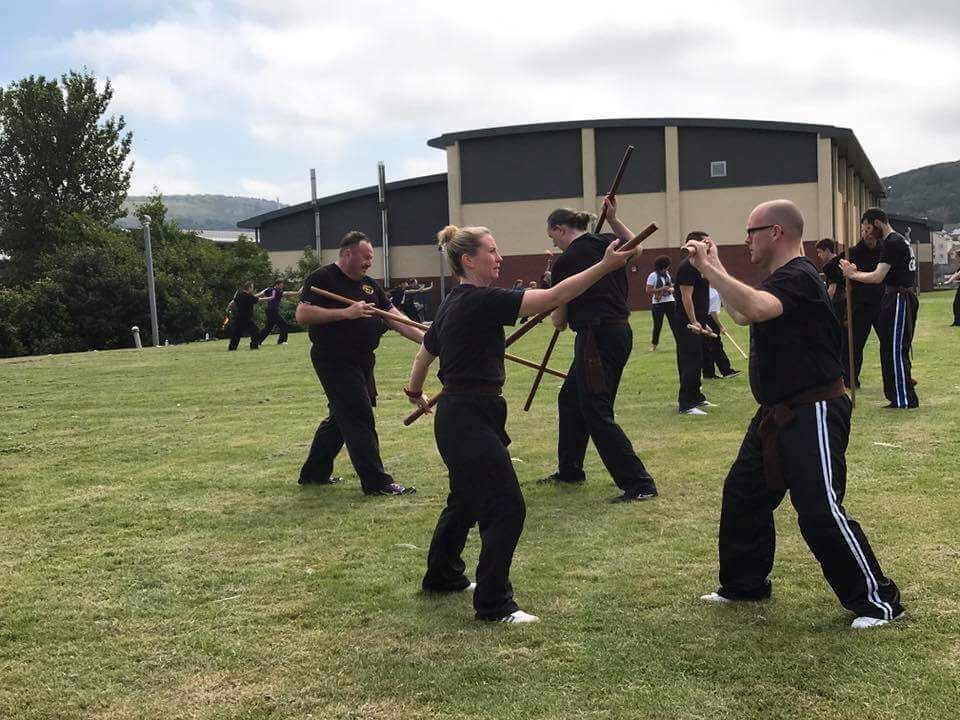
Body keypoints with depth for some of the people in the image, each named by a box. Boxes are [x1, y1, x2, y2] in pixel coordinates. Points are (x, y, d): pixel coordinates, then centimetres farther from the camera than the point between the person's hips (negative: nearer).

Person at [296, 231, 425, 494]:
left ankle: (314, 473, 29)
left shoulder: (370, 285, 14)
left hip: (361, 360, 9)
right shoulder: (322, 278, -9)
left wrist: (424, 338, -2)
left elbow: (393, 316, 10)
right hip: (334, 360, -8)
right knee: (358, 416, -10)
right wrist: (346, 313, -22)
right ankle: (376, 482, -7)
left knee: (341, 417, 16)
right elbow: (302, 314, -17)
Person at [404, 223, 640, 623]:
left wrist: (416, 391, 43)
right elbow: (554, 297, -24)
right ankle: (493, 604, 4)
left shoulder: (453, 305, 10)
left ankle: (441, 575, 42)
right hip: (471, 419, -10)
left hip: (456, 416, 10)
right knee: (506, 508, -4)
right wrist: (606, 265, -24)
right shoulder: (482, 302, -18)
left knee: (467, 499, 25)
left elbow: (425, 352, 24)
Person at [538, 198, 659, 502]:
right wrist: (614, 219, 24)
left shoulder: (565, 262, -11)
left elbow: (559, 320, -2)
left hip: (597, 337, -9)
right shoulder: (606, 244, 8)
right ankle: (569, 471, 33)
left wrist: (558, 319, 22)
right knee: (570, 399, 21)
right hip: (620, 332, 9)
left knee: (597, 413, -5)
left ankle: (640, 484, -7)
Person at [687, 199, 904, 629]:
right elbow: (741, 314, 28)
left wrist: (710, 268, -31)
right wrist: (713, 269, 20)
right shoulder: (778, 279, 13)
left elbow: (755, 307, -40)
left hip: (812, 415, -11)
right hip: (777, 413, 11)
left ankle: (878, 600, 3)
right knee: (742, 494, 16)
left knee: (820, 511, -11)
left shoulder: (797, 278, -20)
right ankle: (744, 583, 30)